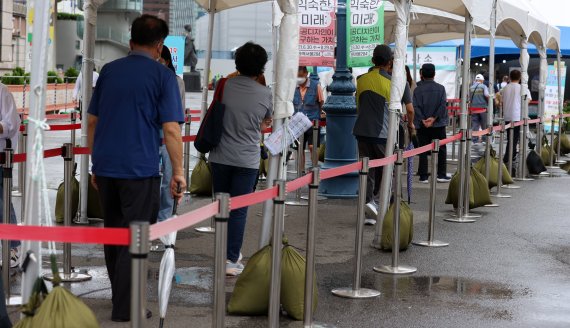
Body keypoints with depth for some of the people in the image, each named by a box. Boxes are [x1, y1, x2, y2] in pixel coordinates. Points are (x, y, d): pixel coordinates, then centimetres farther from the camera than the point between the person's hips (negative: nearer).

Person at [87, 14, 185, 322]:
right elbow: (171, 129, -11)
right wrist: (178, 172, -4)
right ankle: (125, 308, 2)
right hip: (140, 169, -5)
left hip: (106, 167, 5)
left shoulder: (109, 70, 9)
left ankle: (120, 295, 29)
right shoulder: (163, 76, -6)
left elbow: (93, 121, 12)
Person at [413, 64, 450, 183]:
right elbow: (443, 105, -10)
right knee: (441, 149, 9)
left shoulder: (418, 89, -1)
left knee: (423, 151, 4)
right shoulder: (441, 88, 0)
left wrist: (422, 120, -12)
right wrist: (434, 118, -13)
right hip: (438, 124, 0)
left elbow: (416, 107, -9)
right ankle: (441, 175, 8)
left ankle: (423, 176, 2)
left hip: (422, 125, 0)